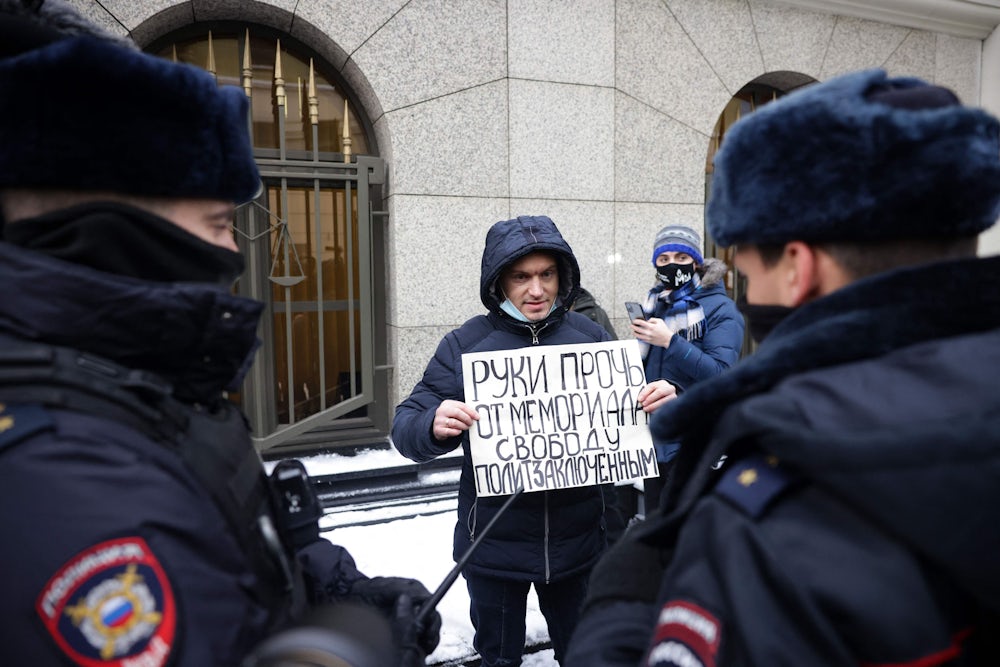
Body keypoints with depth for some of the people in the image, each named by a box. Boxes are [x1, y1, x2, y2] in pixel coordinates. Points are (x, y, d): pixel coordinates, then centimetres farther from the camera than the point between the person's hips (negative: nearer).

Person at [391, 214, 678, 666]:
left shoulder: (590, 337, -3)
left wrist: (660, 402, -17)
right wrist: (434, 426, -32)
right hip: (494, 545, -1)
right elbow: (406, 428, -10)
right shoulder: (465, 345, -9)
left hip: (578, 540, 2)